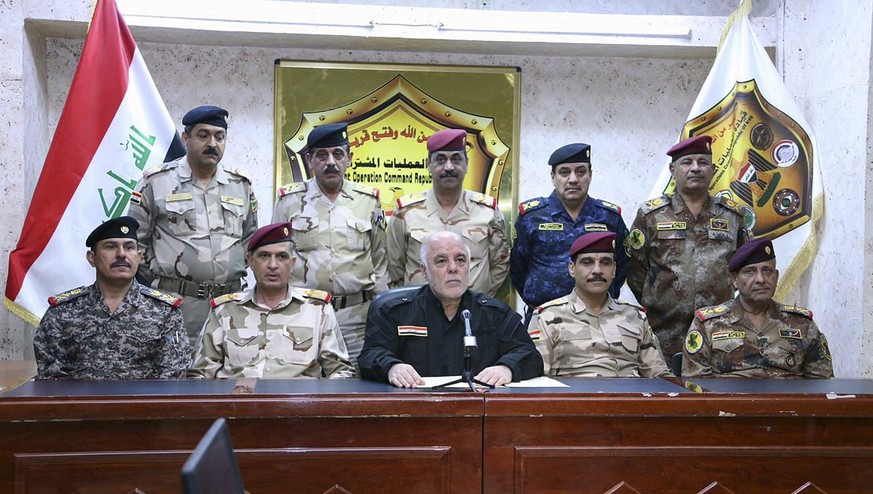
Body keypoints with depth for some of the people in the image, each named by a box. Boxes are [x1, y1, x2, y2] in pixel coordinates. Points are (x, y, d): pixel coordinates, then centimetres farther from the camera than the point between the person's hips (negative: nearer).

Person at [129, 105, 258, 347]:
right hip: (175, 302, -3)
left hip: (230, 302, 4)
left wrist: (237, 274, 11)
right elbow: (136, 241, 3)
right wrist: (158, 280, 2)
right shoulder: (156, 182, 0)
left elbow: (250, 237, 20)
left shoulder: (241, 185, 11)